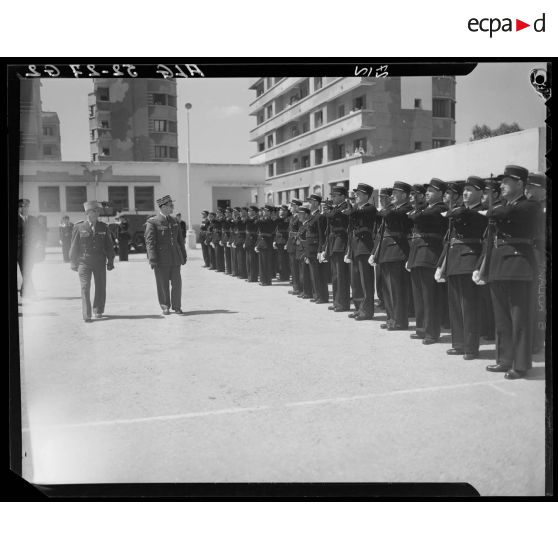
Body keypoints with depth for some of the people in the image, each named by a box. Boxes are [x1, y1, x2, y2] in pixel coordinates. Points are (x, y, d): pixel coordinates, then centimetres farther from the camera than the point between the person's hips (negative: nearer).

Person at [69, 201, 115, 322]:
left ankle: (98, 311, 26)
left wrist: (110, 261, 8)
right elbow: (74, 246, 4)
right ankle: (86, 315, -6)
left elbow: (109, 246, 11)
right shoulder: (79, 227, 0)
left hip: (100, 262, 3)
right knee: (85, 288, -7)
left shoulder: (103, 227, 6)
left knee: (101, 287, 8)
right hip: (84, 261, -2)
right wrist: (73, 262, 2)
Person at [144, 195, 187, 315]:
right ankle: (165, 307, 17)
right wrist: (152, 260, -16)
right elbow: (149, 242, -10)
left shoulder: (174, 221, 13)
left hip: (175, 258, 4)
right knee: (163, 285, 4)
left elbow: (180, 240, 18)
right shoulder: (152, 222, -6)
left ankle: (177, 306, 15)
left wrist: (183, 255, 17)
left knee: (177, 282, 3)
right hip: (161, 259, -4)